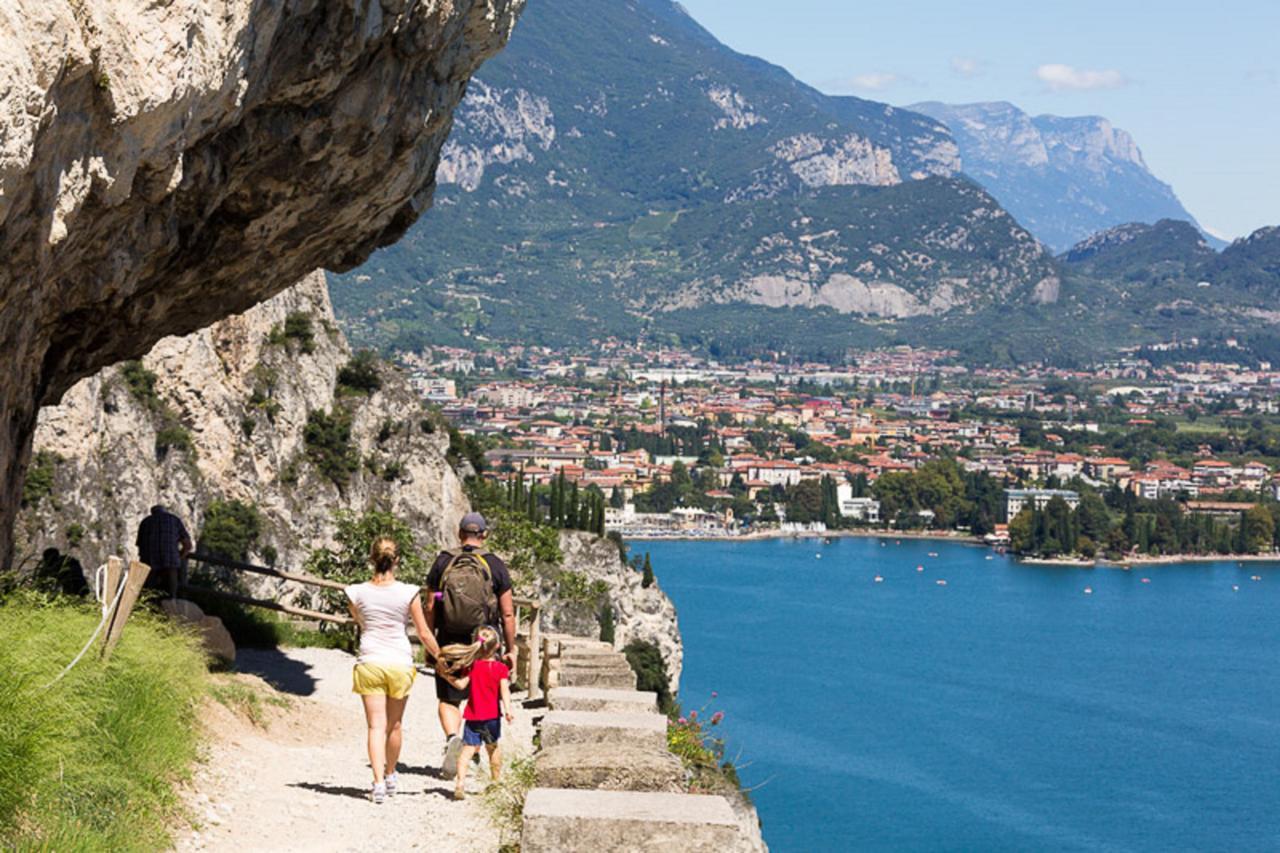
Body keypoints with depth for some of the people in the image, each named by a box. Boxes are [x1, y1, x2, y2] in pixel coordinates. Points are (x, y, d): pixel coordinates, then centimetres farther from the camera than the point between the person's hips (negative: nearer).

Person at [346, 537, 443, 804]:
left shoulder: (356, 593, -5)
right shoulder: (409, 593, -8)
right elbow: (424, 634, -2)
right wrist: (440, 657, 12)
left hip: (370, 663, 0)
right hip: (400, 662, 0)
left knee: (376, 726, 0)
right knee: (394, 725, 18)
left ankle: (378, 782, -14)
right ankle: (390, 776, 34)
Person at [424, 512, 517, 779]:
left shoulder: (442, 563, 0)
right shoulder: (495, 565, -3)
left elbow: (430, 608, 0)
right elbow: (508, 614, -3)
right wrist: (510, 649, 4)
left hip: (449, 644, 0)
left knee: (448, 699, 6)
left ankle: (452, 738, -20)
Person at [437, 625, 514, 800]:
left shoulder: (471, 666, -2)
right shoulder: (501, 668, -3)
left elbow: (461, 684, -8)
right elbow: (504, 690, -14)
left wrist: (446, 674, 0)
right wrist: (507, 708, -20)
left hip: (473, 716, -1)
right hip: (492, 715, 1)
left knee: (468, 748, -7)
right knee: (492, 747, 22)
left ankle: (460, 781, -25)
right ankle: (496, 779, 34)